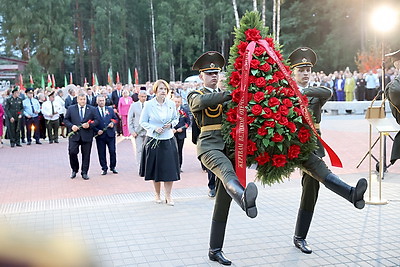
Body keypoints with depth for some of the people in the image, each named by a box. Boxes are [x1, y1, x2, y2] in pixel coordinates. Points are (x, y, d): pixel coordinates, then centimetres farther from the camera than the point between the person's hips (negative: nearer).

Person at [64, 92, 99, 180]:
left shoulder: (92, 109, 8)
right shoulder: (71, 108, 9)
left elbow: (96, 120, 5)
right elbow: (66, 120, 8)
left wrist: (89, 125, -13)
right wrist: (71, 126, -10)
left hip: (87, 136, 0)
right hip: (74, 134, 0)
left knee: (86, 155, 3)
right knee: (72, 152, -8)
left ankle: (84, 173, 14)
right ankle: (74, 170, 15)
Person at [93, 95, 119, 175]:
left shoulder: (110, 109, 11)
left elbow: (116, 119, 16)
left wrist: (113, 123, -5)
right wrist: (97, 131, -12)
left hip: (110, 133, 2)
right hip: (100, 135, -2)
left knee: (113, 151, 2)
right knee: (101, 153, 3)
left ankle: (113, 167, 17)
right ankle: (104, 168, 14)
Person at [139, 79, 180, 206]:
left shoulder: (171, 104, 2)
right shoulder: (148, 104, -6)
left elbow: (176, 118, 14)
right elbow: (142, 122, -1)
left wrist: (171, 124, -7)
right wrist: (154, 129, -15)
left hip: (168, 140, 2)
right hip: (153, 140, -2)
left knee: (170, 169, -2)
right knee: (156, 169, 8)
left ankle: (168, 196, 9)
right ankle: (157, 194, 25)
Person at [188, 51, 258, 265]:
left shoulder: (225, 94, 23)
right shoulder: (195, 96, 7)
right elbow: (202, 101, -18)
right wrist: (228, 94, -27)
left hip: (228, 146, 5)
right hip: (209, 146, -5)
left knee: (223, 201, 5)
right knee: (227, 170, -39)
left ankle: (215, 250, 13)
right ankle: (245, 199, -71)